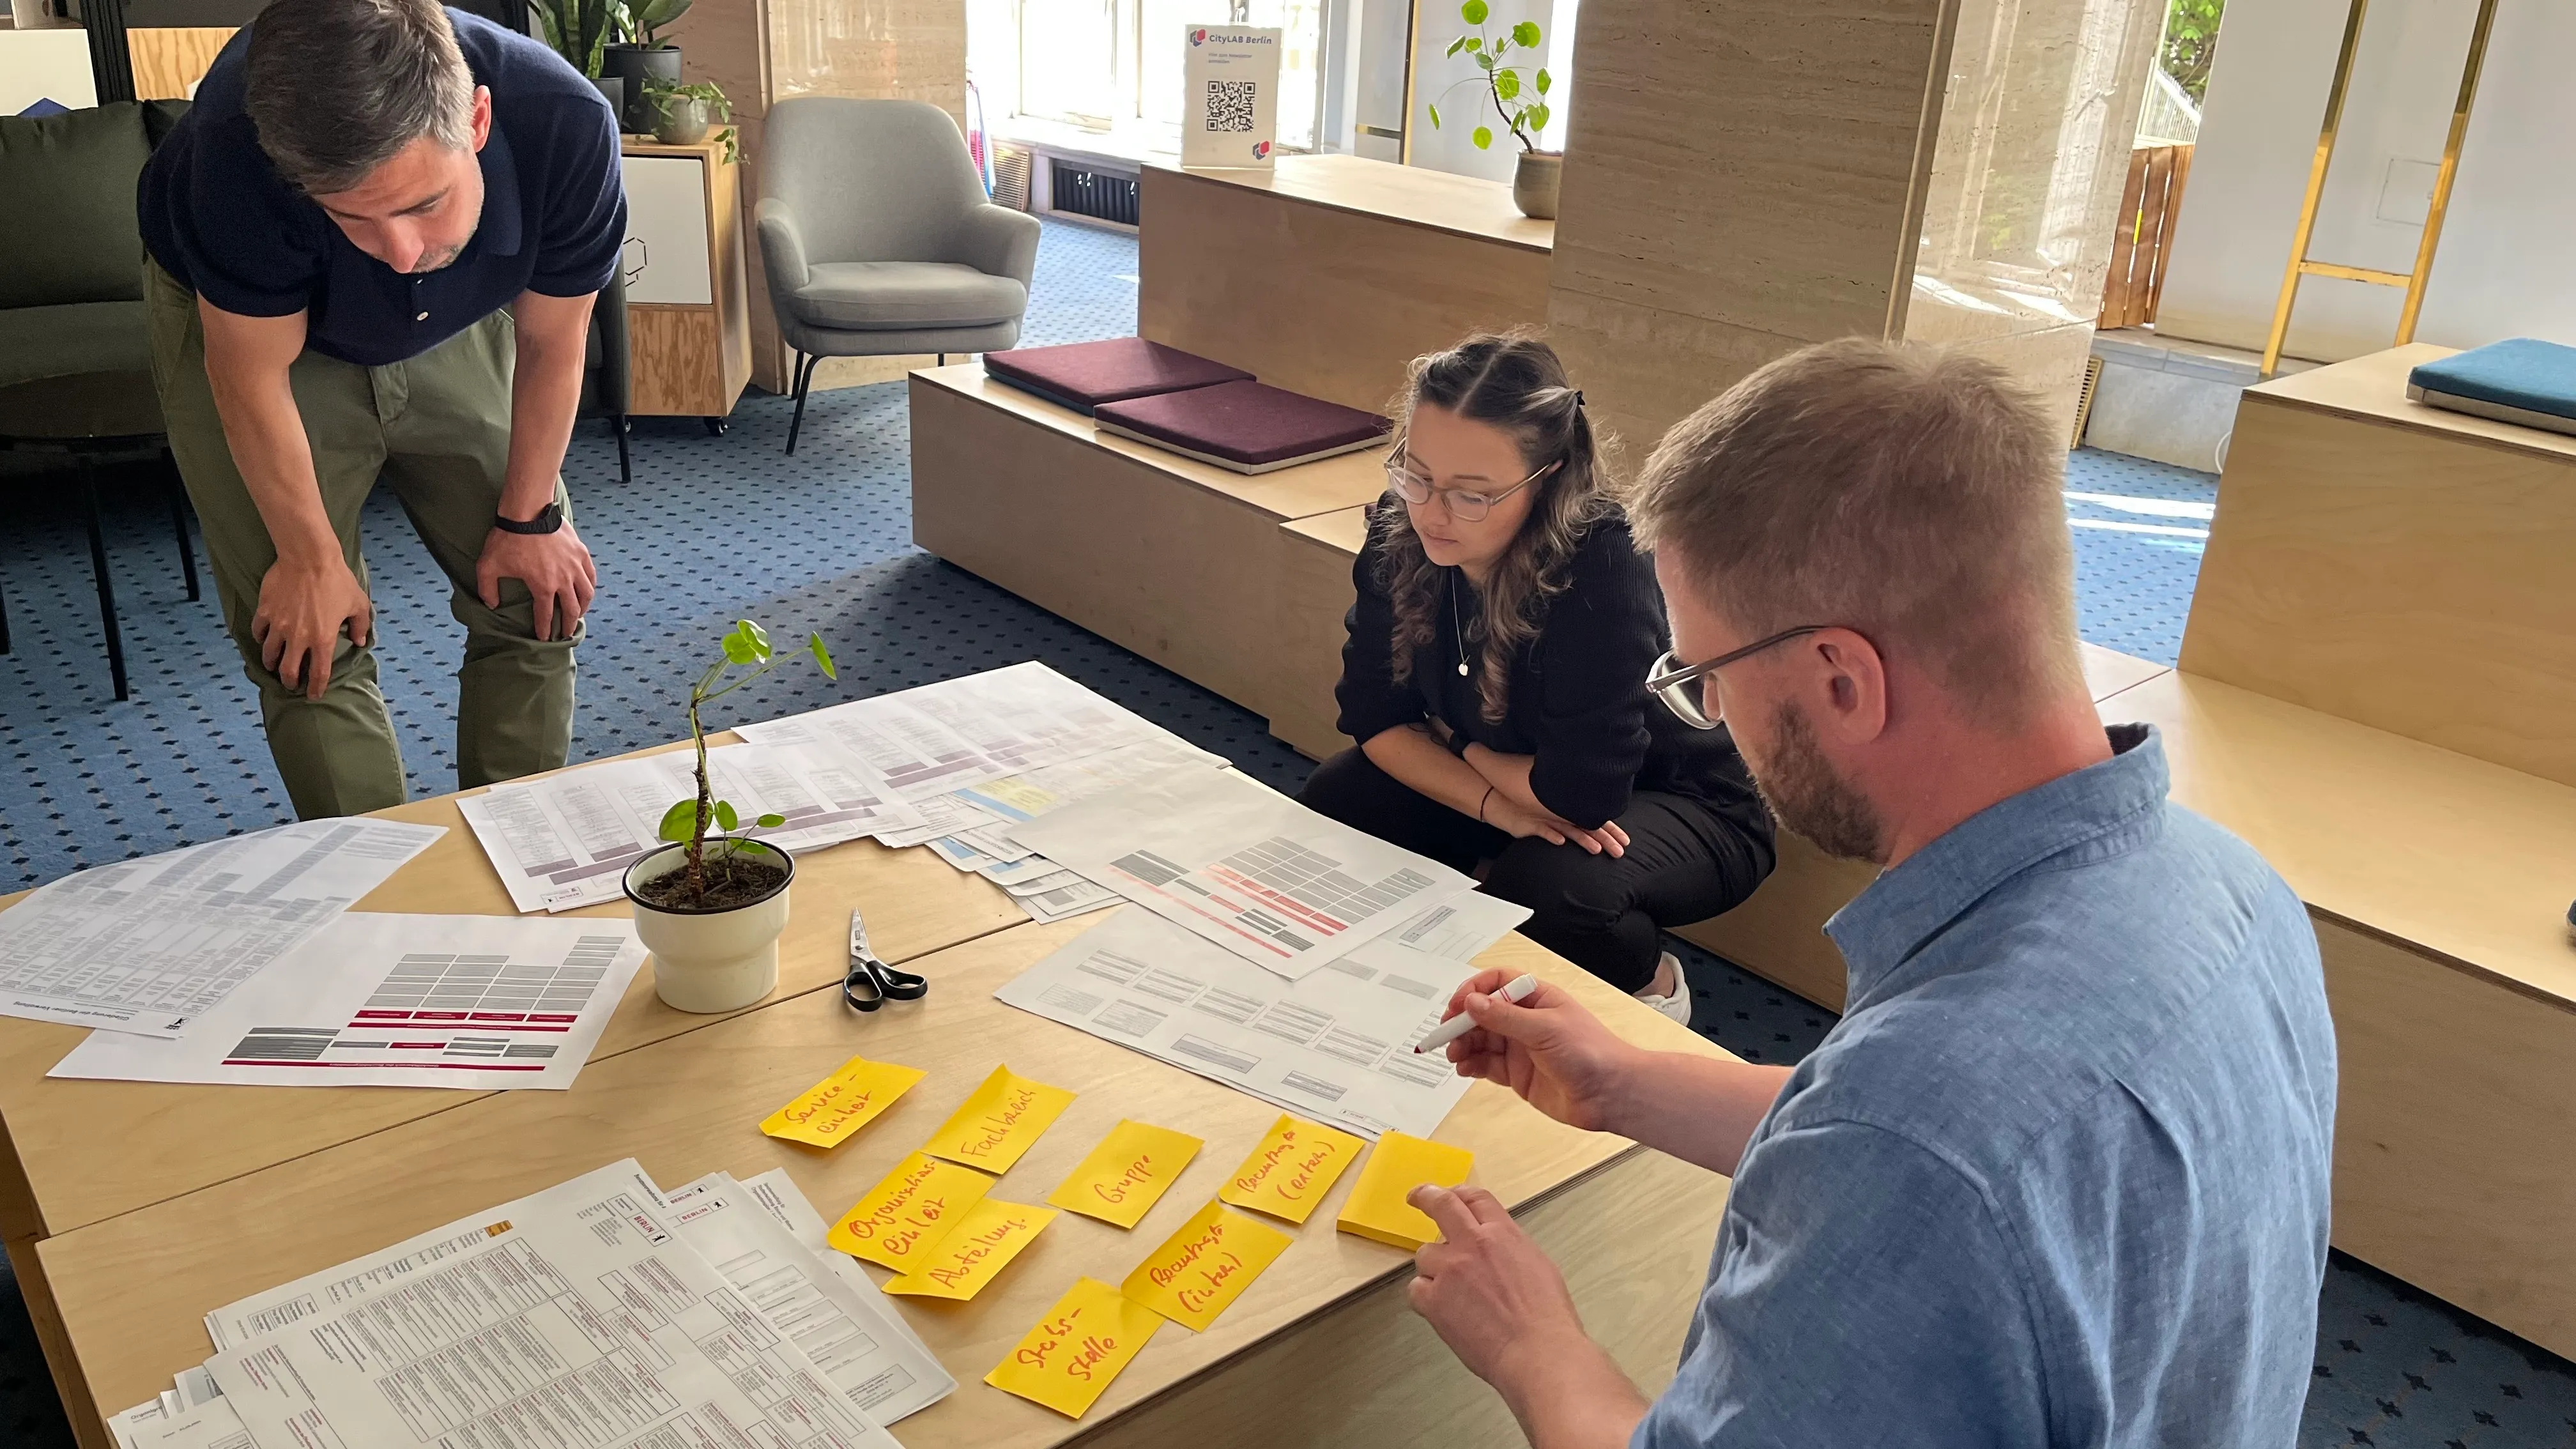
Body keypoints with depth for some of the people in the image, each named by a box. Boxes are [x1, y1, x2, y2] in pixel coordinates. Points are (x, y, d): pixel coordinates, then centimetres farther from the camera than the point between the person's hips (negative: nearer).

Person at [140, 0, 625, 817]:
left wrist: (528, 519, -7)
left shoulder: (568, 128, -35)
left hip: (453, 327, 2)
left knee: (538, 598, 2)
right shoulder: (238, 159, -40)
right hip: (241, 324, -2)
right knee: (308, 646, -8)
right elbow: (253, 372, -24)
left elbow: (551, 344, -18)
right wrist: (311, 557, -13)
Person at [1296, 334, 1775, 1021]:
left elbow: (1583, 792, -33)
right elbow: (1374, 717, -11)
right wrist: (1495, 804, -25)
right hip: (1510, 779, 6)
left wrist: (1461, 744, -15)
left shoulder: (1606, 570, -35)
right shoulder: (1402, 535, -16)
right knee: (1338, 801, -14)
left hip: (1681, 804, -5)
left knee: (1544, 884, -35)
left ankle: (1650, 984, 1)